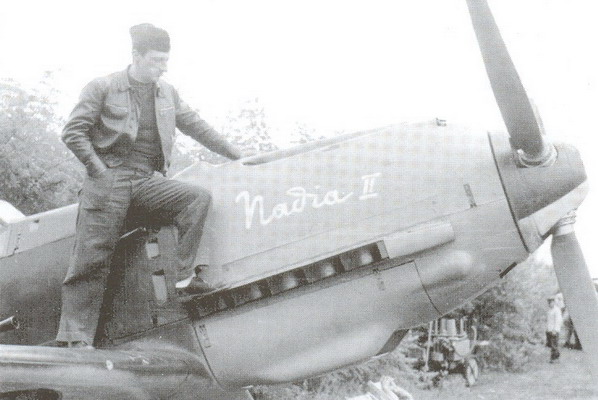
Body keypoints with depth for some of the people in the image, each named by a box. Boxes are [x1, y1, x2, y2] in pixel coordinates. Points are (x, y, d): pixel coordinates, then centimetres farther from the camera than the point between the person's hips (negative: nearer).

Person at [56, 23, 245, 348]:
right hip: (109, 179, -4)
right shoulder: (103, 88, 1)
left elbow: (196, 126, 22)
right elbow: (73, 132, -2)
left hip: (148, 181, 5)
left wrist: (234, 153, 21)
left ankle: (184, 276, -16)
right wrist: (99, 171, -10)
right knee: (91, 259, -9)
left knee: (198, 197, -18)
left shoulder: (167, 93, 15)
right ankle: (76, 340, -7)